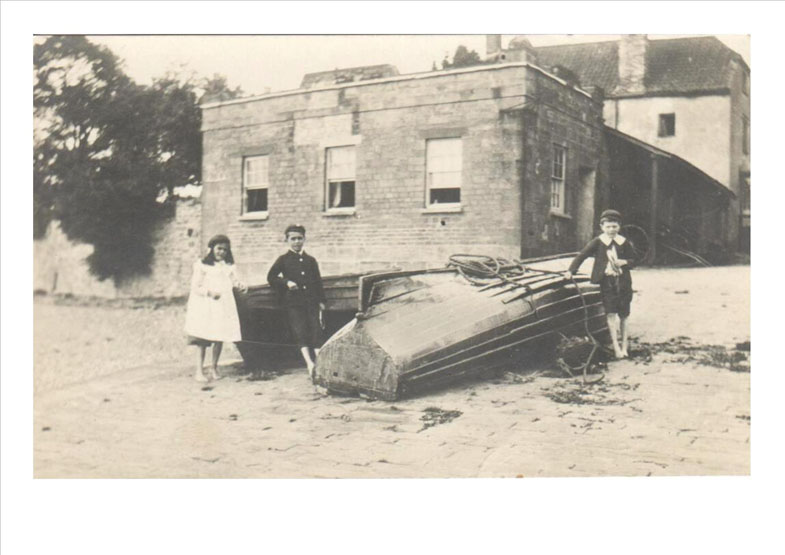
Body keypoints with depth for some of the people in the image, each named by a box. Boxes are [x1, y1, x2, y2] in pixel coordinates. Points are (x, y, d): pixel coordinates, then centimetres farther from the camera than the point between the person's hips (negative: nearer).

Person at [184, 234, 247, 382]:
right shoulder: (202, 266, -2)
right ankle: (199, 371, -1)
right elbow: (195, 287, -5)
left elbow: (234, 281, 10)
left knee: (220, 339, 4)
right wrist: (209, 292, -22)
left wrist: (241, 286, -13)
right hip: (205, 306, -4)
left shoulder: (229, 266, 13)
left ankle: (214, 368, 20)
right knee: (203, 339, -6)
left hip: (224, 305, 4)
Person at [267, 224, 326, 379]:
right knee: (300, 332, -14)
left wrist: (321, 301, 10)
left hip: (311, 302, 3)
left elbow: (318, 282, 16)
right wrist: (286, 282, -9)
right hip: (293, 303, -3)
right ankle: (309, 363, -23)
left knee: (316, 332, -4)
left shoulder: (310, 260, 14)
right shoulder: (283, 259, 6)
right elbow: (271, 277, 7)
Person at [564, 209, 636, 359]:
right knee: (611, 314, -12)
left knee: (623, 316, 7)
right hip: (607, 281, -2)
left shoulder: (624, 243, 4)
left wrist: (624, 262, -11)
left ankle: (624, 346, 16)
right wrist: (571, 270, -19)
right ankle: (616, 346, -11)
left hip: (623, 281, 2)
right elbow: (582, 255, -8)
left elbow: (633, 260, 12)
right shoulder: (598, 242, -3)